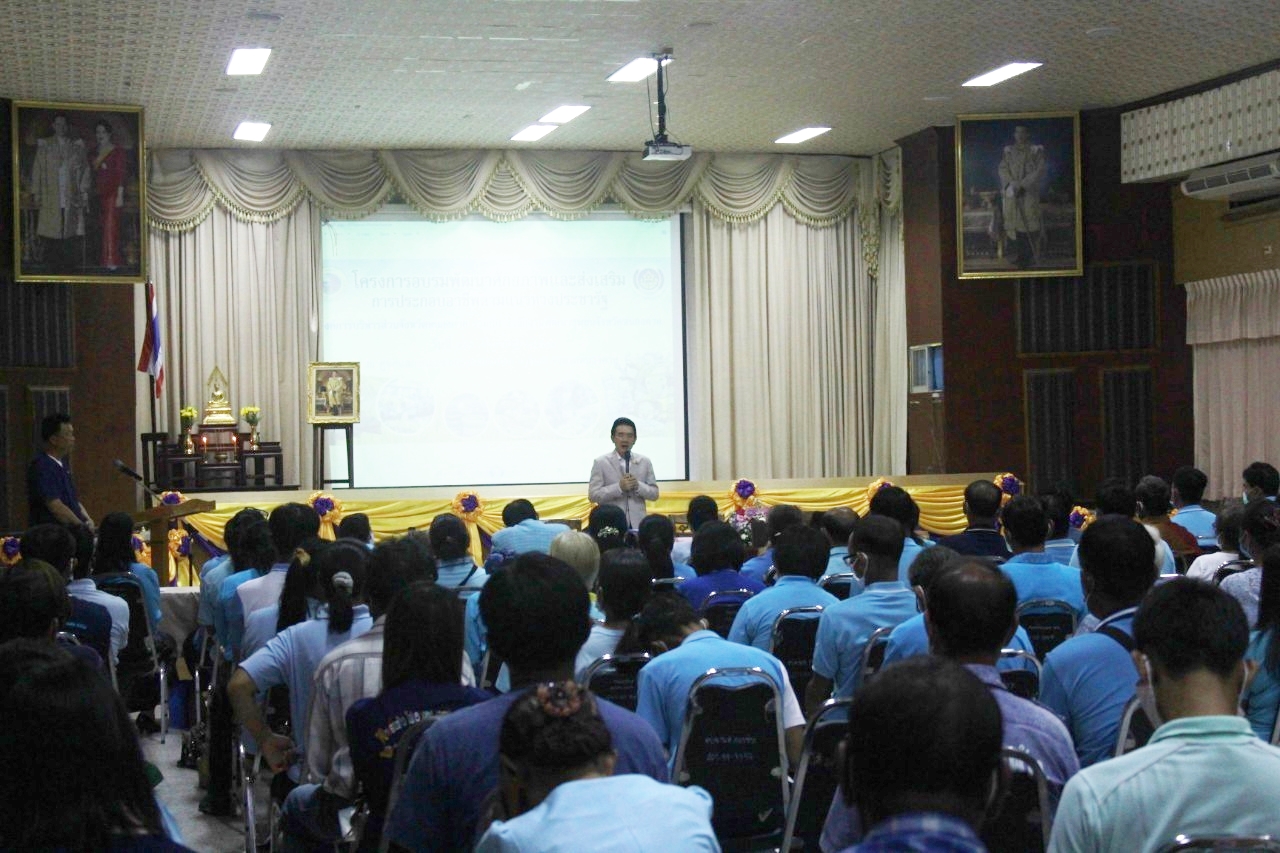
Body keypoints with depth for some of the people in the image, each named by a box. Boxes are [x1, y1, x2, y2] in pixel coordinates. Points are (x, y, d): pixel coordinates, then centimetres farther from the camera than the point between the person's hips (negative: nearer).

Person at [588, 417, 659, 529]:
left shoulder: (644, 462, 13)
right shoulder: (600, 462, 3)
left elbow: (654, 494, 11)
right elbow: (593, 495, -4)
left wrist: (638, 486, -8)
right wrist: (619, 487, -15)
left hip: (637, 524, 3)